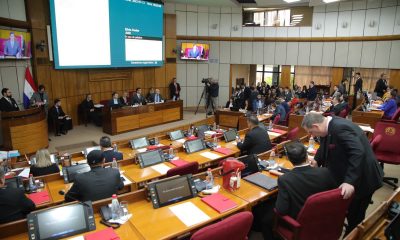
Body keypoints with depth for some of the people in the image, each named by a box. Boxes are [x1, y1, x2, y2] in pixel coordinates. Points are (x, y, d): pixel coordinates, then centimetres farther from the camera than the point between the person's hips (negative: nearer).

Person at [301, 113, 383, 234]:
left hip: (362, 179, -9)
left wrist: (350, 181, -41)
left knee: (355, 216, 9)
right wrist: (317, 161, -5)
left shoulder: (340, 127, -30)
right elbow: (325, 147, 13)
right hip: (348, 177, 9)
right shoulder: (329, 126, -1)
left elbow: (358, 153, -37)